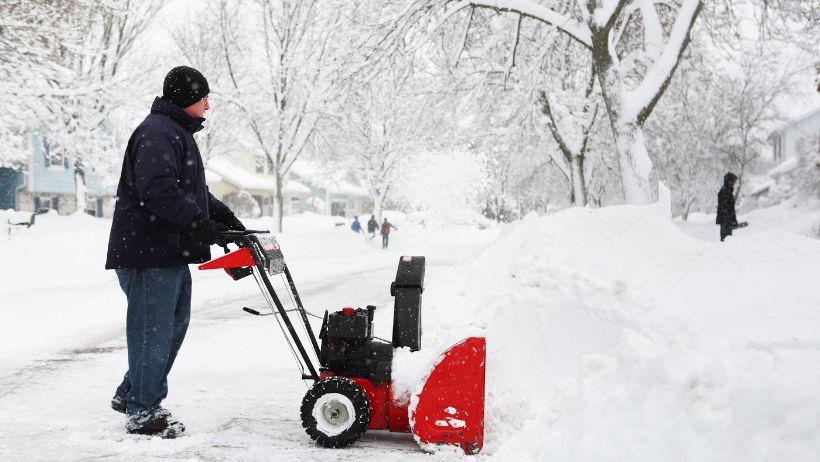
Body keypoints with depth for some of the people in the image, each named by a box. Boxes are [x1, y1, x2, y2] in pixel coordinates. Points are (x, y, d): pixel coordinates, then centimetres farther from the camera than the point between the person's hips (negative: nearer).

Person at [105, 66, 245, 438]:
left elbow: (192, 190, 27)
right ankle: (142, 413, 6)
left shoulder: (176, 132, 21)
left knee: (174, 324, 19)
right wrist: (198, 221, -27)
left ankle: (130, 394, 30)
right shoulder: (157, 133, -15)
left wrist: (222, 215, 16)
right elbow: (158, 190, -27)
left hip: (172, 253, 11)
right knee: (153, 331, -4)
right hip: (150, 252, -11)